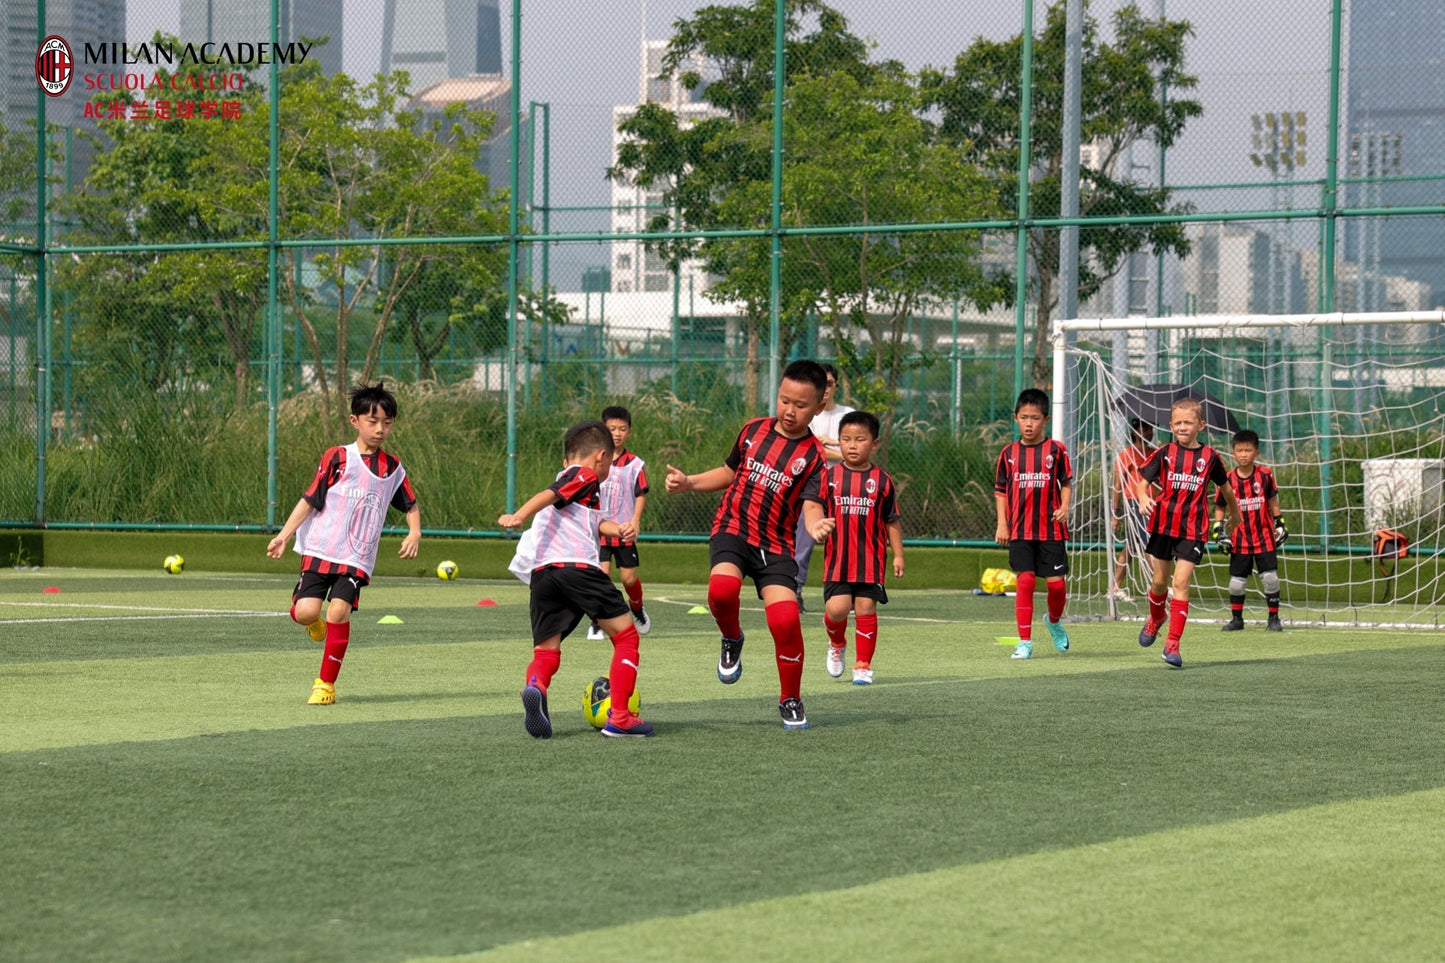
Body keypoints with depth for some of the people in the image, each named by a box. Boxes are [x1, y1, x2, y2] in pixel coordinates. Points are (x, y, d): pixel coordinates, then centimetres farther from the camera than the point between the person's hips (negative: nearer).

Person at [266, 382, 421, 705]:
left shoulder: (392, 468, 9)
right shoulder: (337, 458, -1)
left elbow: (410, 506, 23)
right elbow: (309, 500, 1)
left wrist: (414, 533, 3)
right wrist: (284, 535, -6)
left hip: (357, 558, 1)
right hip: (320, 550, -1)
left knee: (339, 610, -19)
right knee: (305, 611, -17)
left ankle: (326, 684, -5)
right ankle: (317, 624, 24)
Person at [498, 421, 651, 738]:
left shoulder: (567, 476, 34)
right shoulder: (585, 475, 9)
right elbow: (549, 495, -8)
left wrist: (619, 529, 6)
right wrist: (518, 517, -22)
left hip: (540, 572, 7)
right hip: (578, 566, -7)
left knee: (546, 649, 6)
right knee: (625, 635, 5)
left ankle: (535, 687, -28)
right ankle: (619, 718, 0)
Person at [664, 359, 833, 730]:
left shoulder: (813, 456, -5)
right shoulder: (754, 430, 6)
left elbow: (811, 505, -17)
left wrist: (816, 524, -40)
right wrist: (688, 483, 9)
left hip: (775, 544, -2)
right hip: (732, 529, 2)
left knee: (785, 619, -18)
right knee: (722, 588, -31)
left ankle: (791, 701, 6)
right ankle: (732, 641, 4)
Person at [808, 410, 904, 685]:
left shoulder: (881, 480, 3)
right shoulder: (829, 476, 3)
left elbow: (892, 521, 8)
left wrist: (898, 554, 5)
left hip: (870, 559, 0)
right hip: (837, 558, 0)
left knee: (866, 608, -1)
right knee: (836, 608, -10)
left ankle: (863, 665, 11)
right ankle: (837, 645, 23)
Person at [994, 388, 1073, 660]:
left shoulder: (1056, 450, 0)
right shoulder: (1009, 453, 5)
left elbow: (1066, 482, 6)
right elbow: (1000, 491, 9)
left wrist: (1064, 507, -11)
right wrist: (1002, 524, 2)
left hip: (1051, 529, 0)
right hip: (1020, 531, 1)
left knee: (1056, 583, 1)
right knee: (1025, 581, -8)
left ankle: (1055, 621, 33)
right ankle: (1025, 642, -2)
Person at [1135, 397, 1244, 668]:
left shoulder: (1209, 457, 1)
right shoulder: (1164, 453, 0)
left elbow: (1226, 488, 16)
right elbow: (1143, 482, -1)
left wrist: (1236, 516, 28)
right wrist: (1143, 498, -23)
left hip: (1193, 530, -1)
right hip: (1163, 524, 1)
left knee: (1181, 582, -10)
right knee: (1160, 580, 11)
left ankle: (1173, 643, -9)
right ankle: (1155, 618, 43)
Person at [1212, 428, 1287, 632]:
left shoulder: (1265, 475, -3)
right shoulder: (1228, 480, -4)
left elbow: (1273, 501, 10)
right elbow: (1219, 507, 5)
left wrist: (1280, 524, 9)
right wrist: (1219, 531, -4)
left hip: (1264, 537, 0)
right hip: (1240, 540, 0)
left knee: (1270, 578, -3)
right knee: (1237, 581, 6)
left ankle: (1274, 618, 9)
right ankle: (1236, 619, 22)